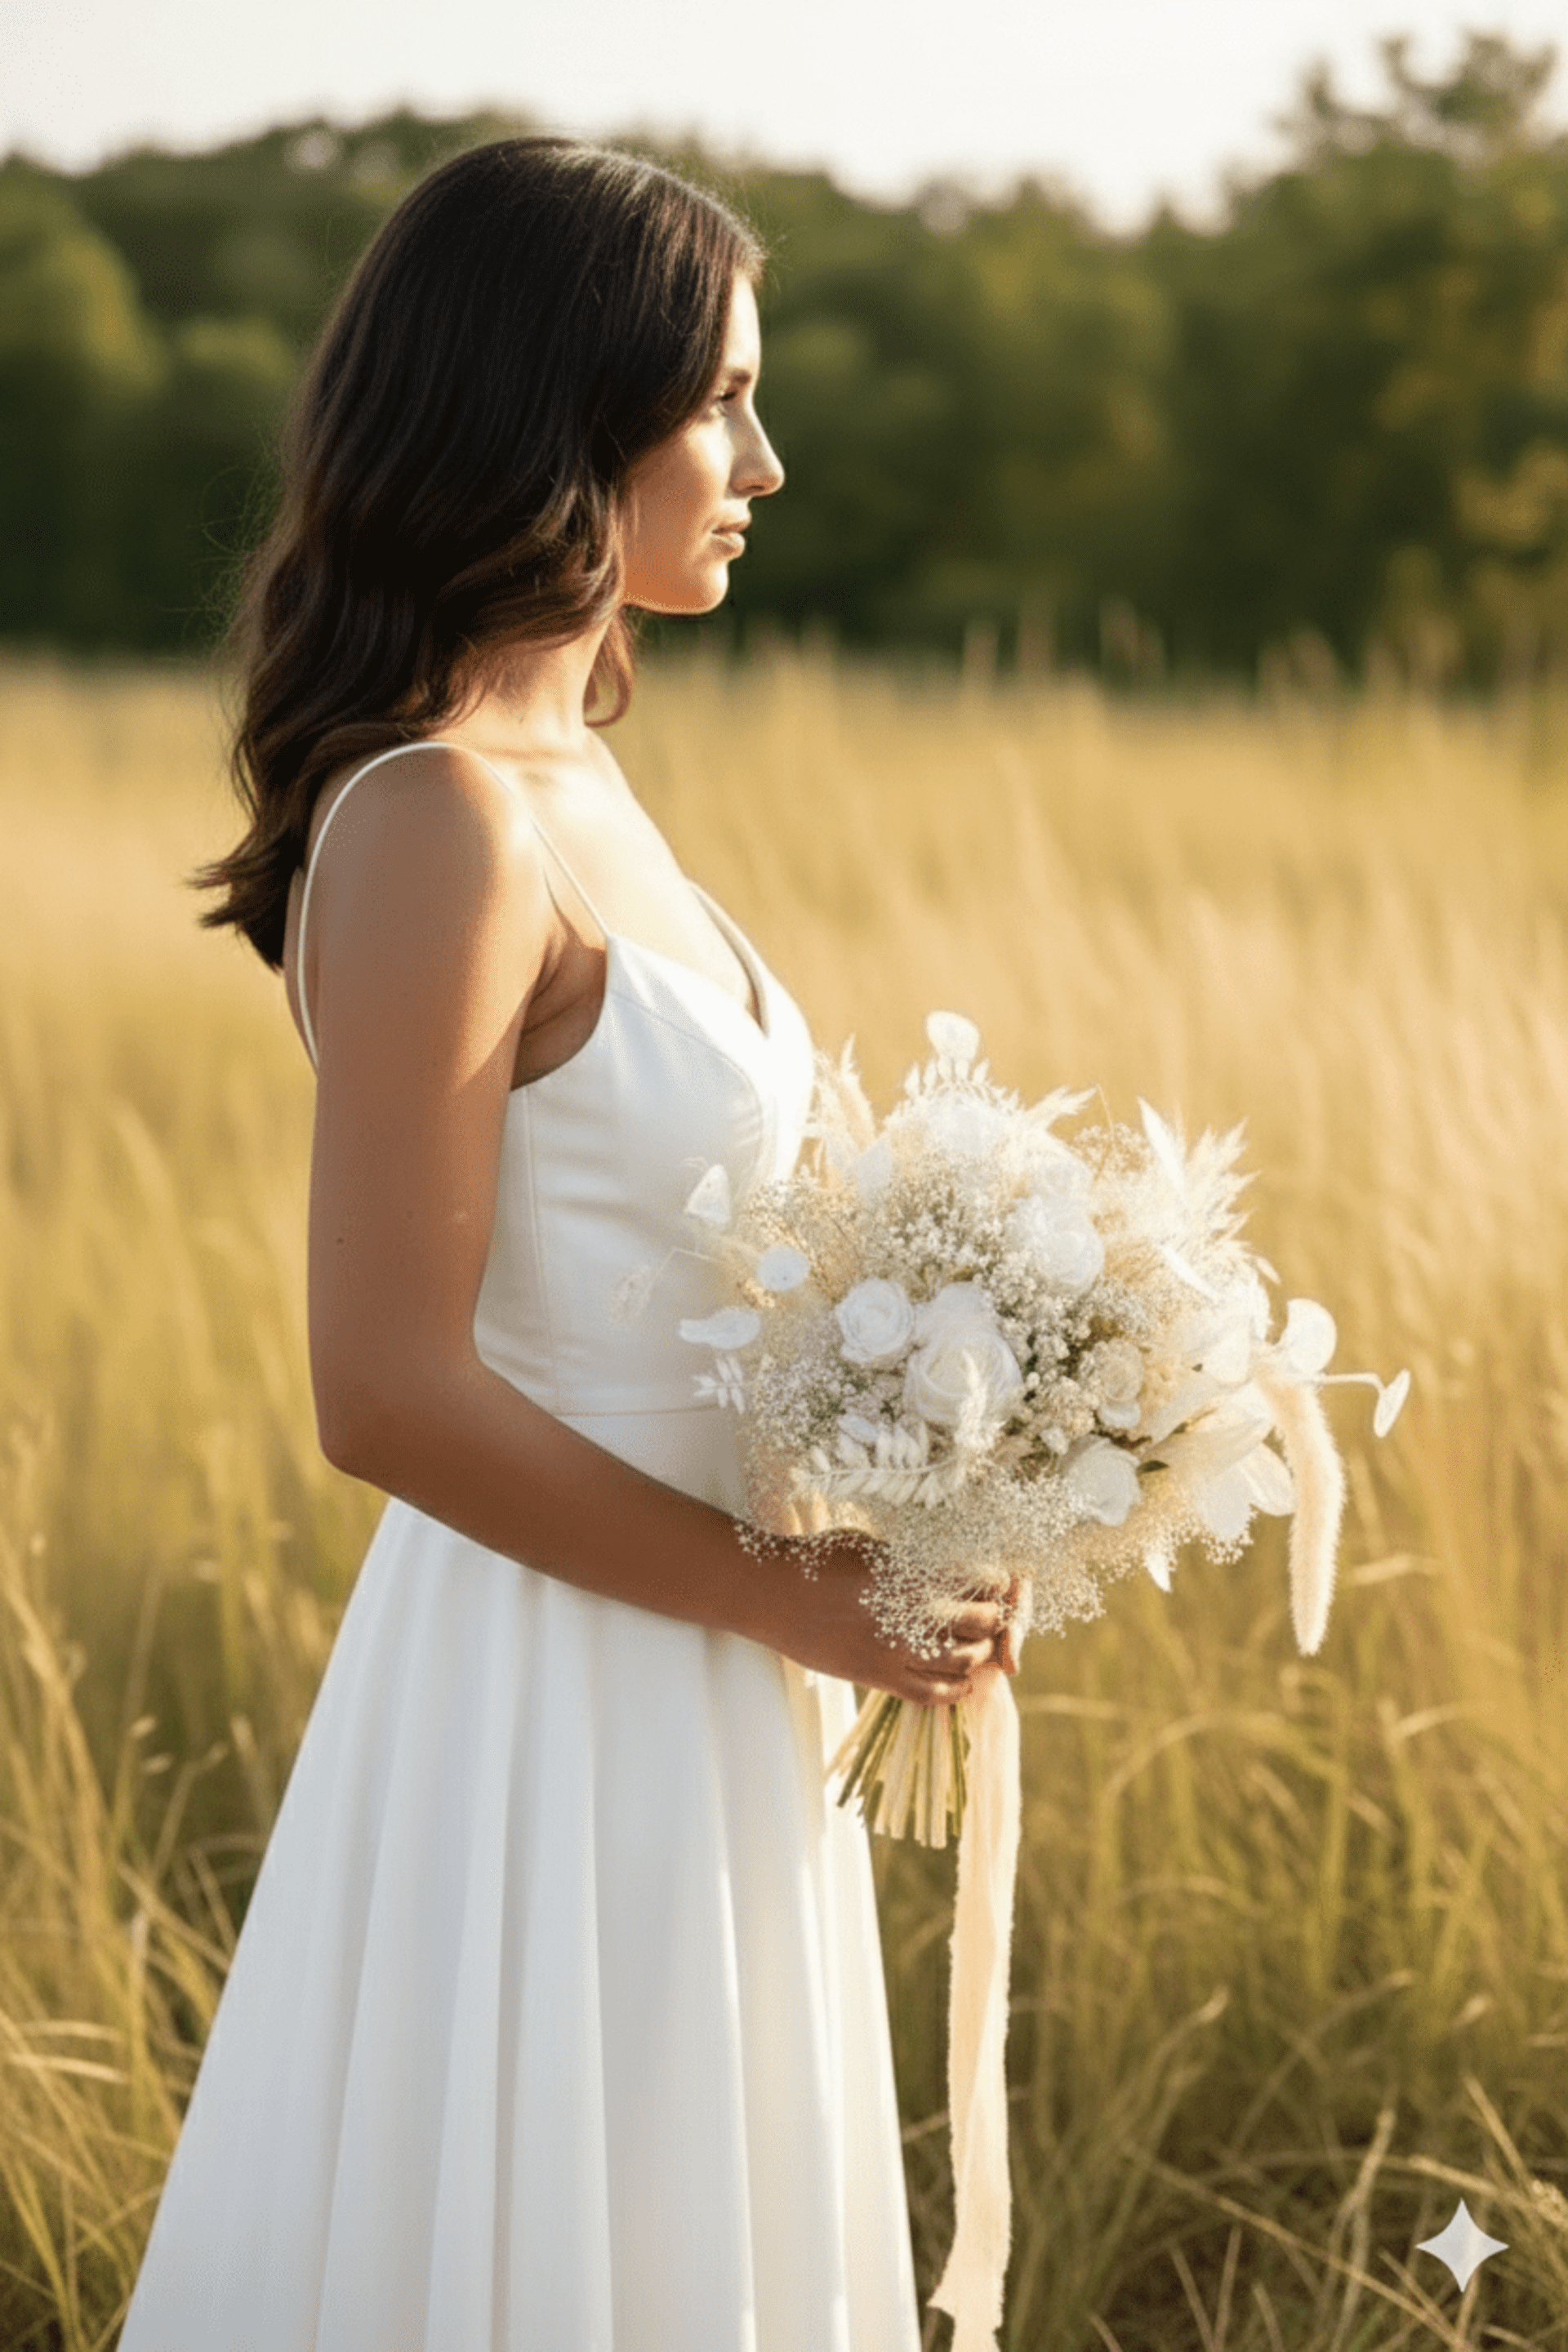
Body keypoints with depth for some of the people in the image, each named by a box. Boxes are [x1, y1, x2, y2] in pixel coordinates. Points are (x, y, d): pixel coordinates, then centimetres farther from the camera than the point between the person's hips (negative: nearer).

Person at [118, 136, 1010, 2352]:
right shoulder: (441, 823, -20)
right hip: (563, 1694, -9)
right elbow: (388, 1391, -23)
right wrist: (786, 1596, -15)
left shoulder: (572, 778, 8)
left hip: (690, 1683, 9)